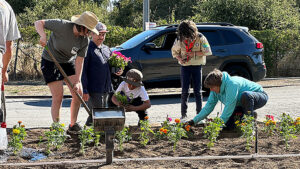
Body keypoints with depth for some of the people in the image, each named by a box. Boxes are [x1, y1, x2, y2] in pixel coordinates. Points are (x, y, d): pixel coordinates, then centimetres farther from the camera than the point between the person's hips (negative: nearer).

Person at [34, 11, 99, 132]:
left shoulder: (84, 40, -14)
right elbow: (38, 23, -21)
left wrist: (77, 81, -16)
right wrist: (43, 35, -40)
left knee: (78, 93, -3)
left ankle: (73, 125, 14)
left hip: (68, 63, 5)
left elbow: (79, 61, -10)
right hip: (51, 62, -5)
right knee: (58, 96, -10)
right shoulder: (62, 26, -27)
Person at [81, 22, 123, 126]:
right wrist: (84, 90, -16)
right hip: (93, 90, -7)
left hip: (107, 89, 7)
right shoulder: (88, 49, -4)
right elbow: (82, 71, -9)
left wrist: (119, 71, 3)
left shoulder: (106, 49, 17)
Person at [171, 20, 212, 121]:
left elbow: (207, 51, -9)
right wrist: (180, 58, -11)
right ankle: (183, 115, 2)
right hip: (185, 67, 1)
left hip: (197, 66, -1)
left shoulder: (200, 38, -12)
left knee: (197, 91, 2)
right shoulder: (179, 40, -6)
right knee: (184, 91, -1)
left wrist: (194, 53, -19)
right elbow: (174, 51, 9)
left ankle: (199, 114, 9)